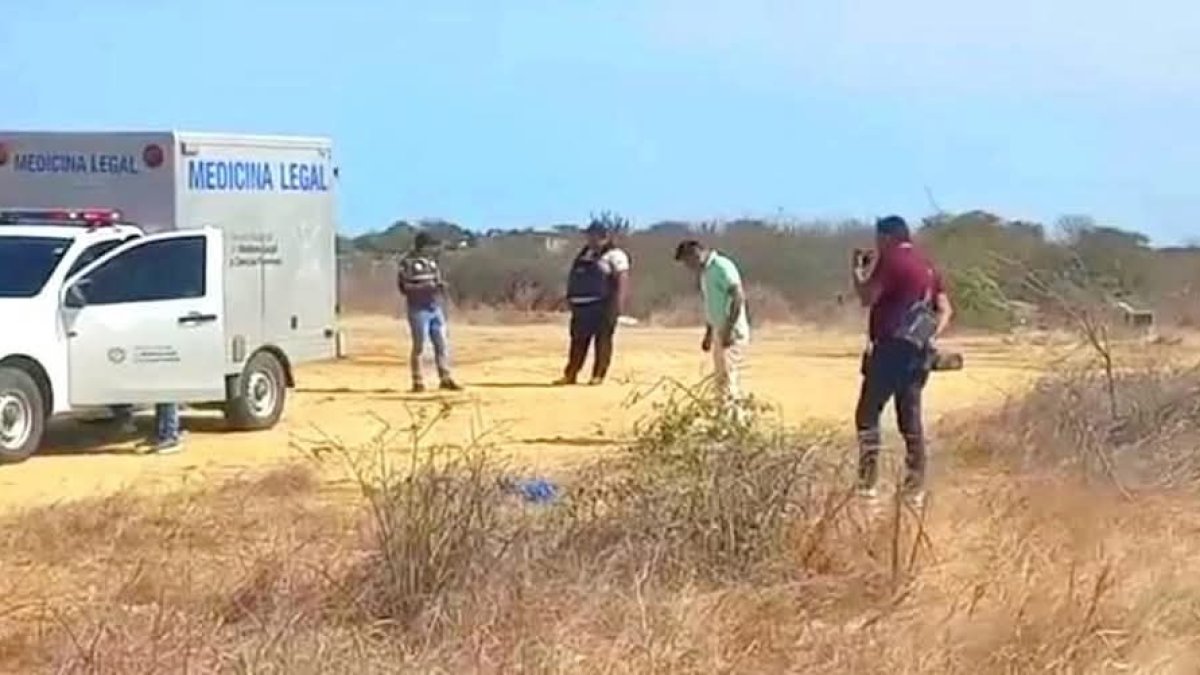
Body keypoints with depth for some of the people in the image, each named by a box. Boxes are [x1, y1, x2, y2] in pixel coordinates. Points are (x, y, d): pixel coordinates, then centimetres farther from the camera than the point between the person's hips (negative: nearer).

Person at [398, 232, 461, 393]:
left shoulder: (432, 261, 12)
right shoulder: (407, 263, -9)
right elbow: (404, 287, -14)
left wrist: (440, 286, -3)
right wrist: (425, 288, -23)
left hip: (436, 309, 7)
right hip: (419, 310, -7)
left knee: (441, 345, 5)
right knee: (419, 346, -1)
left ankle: (445, 379, 10)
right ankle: (418, 382, 6)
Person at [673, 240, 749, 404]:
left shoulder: (722, 266, -13)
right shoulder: (705, 273, 15)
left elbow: (739, 296, -21)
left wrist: (729, 329, -24)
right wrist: (708, 333, 19)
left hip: (732, 333, -10)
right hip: (719, 332, 10)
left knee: (728, 377, -13)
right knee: (720, 378, 10)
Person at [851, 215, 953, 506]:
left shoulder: (891, 261, -9)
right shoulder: (927, 265, 16)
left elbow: (867, 297, -12)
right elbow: (945, 309, 17)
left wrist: (858, 270, 2)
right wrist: (931, 336, 11)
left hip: (891, 348, -8)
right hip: (917, 351, 8)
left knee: (867, 415, -2)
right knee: (911, 419, 9)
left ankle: (867, 483, -8)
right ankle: (915, 489, 8)